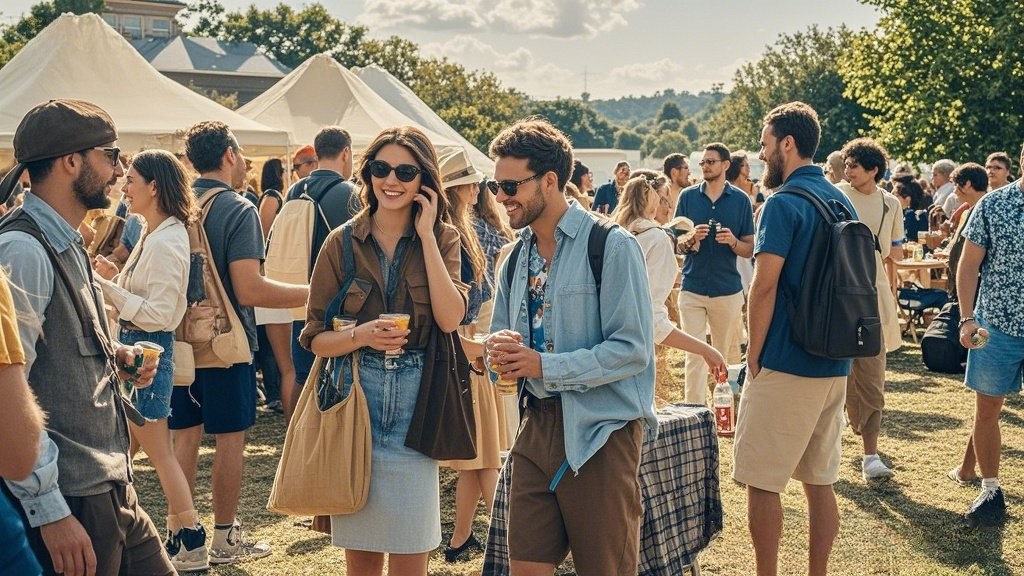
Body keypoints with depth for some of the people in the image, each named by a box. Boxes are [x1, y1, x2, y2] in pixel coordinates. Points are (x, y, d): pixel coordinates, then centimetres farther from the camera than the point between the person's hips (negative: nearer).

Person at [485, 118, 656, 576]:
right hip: (537, 426, 6)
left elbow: (633, 349, -17)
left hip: (599, 432, -6)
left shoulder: (612, 247, -11)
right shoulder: (517, 255, 11)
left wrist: (544, 366, -19)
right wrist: (498, 350, -5)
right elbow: (501, 335, 19)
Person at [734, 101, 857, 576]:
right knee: (820, 480, 13)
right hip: (835, 364, 8)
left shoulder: (784, 203, -14)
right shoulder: (842, 202, 11)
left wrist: (753, 354, -8)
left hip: (786, 365, -8)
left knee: (762, 482, 1)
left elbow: (764, 287, -17)